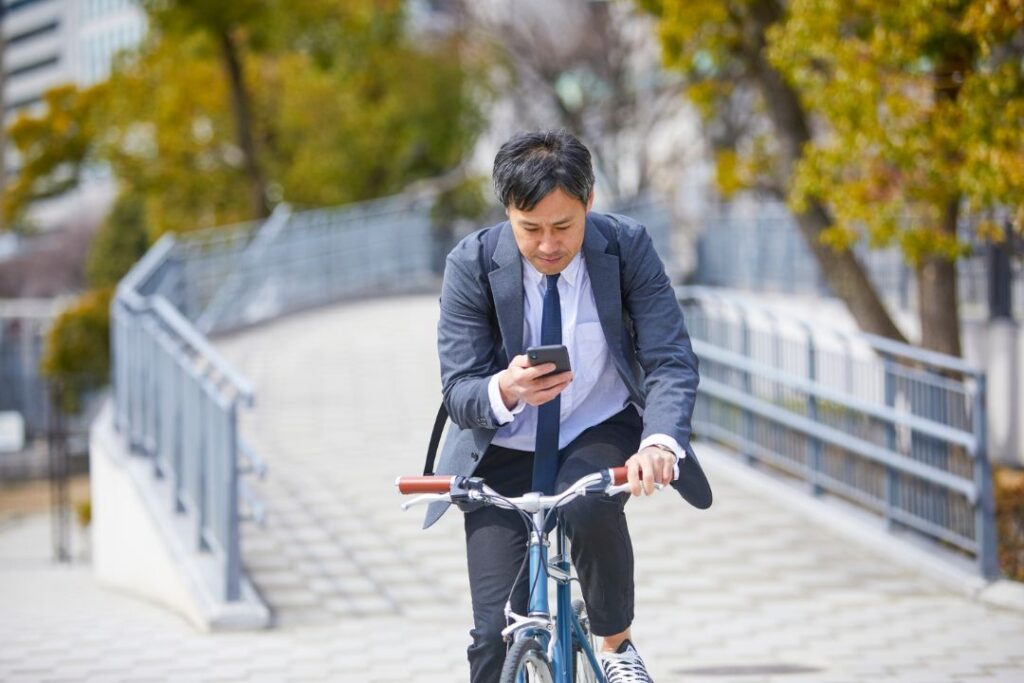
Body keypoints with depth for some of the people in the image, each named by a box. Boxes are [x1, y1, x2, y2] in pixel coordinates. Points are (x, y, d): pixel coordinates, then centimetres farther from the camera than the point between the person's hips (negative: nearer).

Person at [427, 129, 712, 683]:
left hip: (601, 433, 0)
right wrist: (505, 390, -41)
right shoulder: (471, 264, -17)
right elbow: (457, 391, -16)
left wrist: (660, 441, -40)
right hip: (506, 450, 0)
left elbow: (671, 361, -19)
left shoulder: (627, 247, -15)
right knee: (497, 634, -10)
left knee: (589, 508, -35)